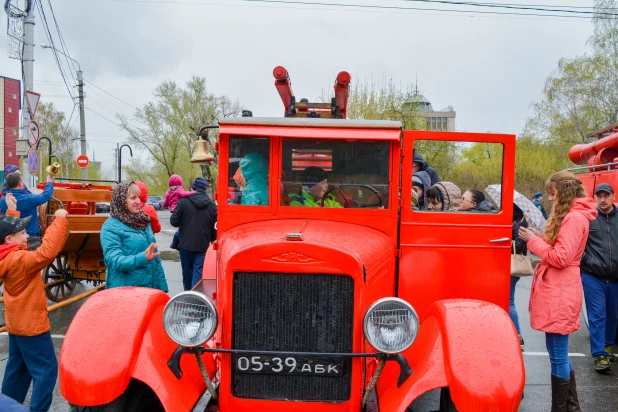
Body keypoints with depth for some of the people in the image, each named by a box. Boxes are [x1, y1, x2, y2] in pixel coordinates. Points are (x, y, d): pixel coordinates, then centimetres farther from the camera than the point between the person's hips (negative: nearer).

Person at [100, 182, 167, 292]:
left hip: (150, 287, 6)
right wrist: (143, 257, -34)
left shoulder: (144, 220, 11)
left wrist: (162, 286, 10)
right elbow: (115, 261, -20)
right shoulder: (110, 227, -9)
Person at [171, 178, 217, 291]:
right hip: (203, 245, 0)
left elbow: (174, 221, -9)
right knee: (199, 271, 1)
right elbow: (215, 227, -1)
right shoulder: (212, 205, -3)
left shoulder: (184, 202, -9)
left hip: (186, 243, 0)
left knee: (187, 271, 15)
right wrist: (211, 239, 16)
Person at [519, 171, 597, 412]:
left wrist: (533, 240, -11)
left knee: (557, 354, -1)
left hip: (559, 293, -11)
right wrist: (537, 237, 4)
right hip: (556, 291, 11)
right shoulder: (569, 216, 17)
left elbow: (560, 258, -20)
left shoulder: (574, 218, -15)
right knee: (559, 353, 18)